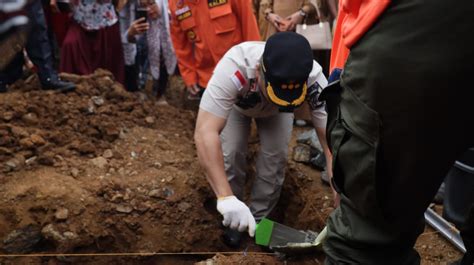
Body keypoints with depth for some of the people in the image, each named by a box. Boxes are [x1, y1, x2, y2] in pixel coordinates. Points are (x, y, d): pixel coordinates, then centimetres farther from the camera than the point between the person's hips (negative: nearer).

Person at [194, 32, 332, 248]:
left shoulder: (313, 79, -39)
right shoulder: (234, 67, -47)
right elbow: (205, 133, -52)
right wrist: (226, 198, -59)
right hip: (236, 103, -1)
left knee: (276, 156, -15)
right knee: (230, 153, -17)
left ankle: (259, 217, 11)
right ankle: (233, 220, 9)